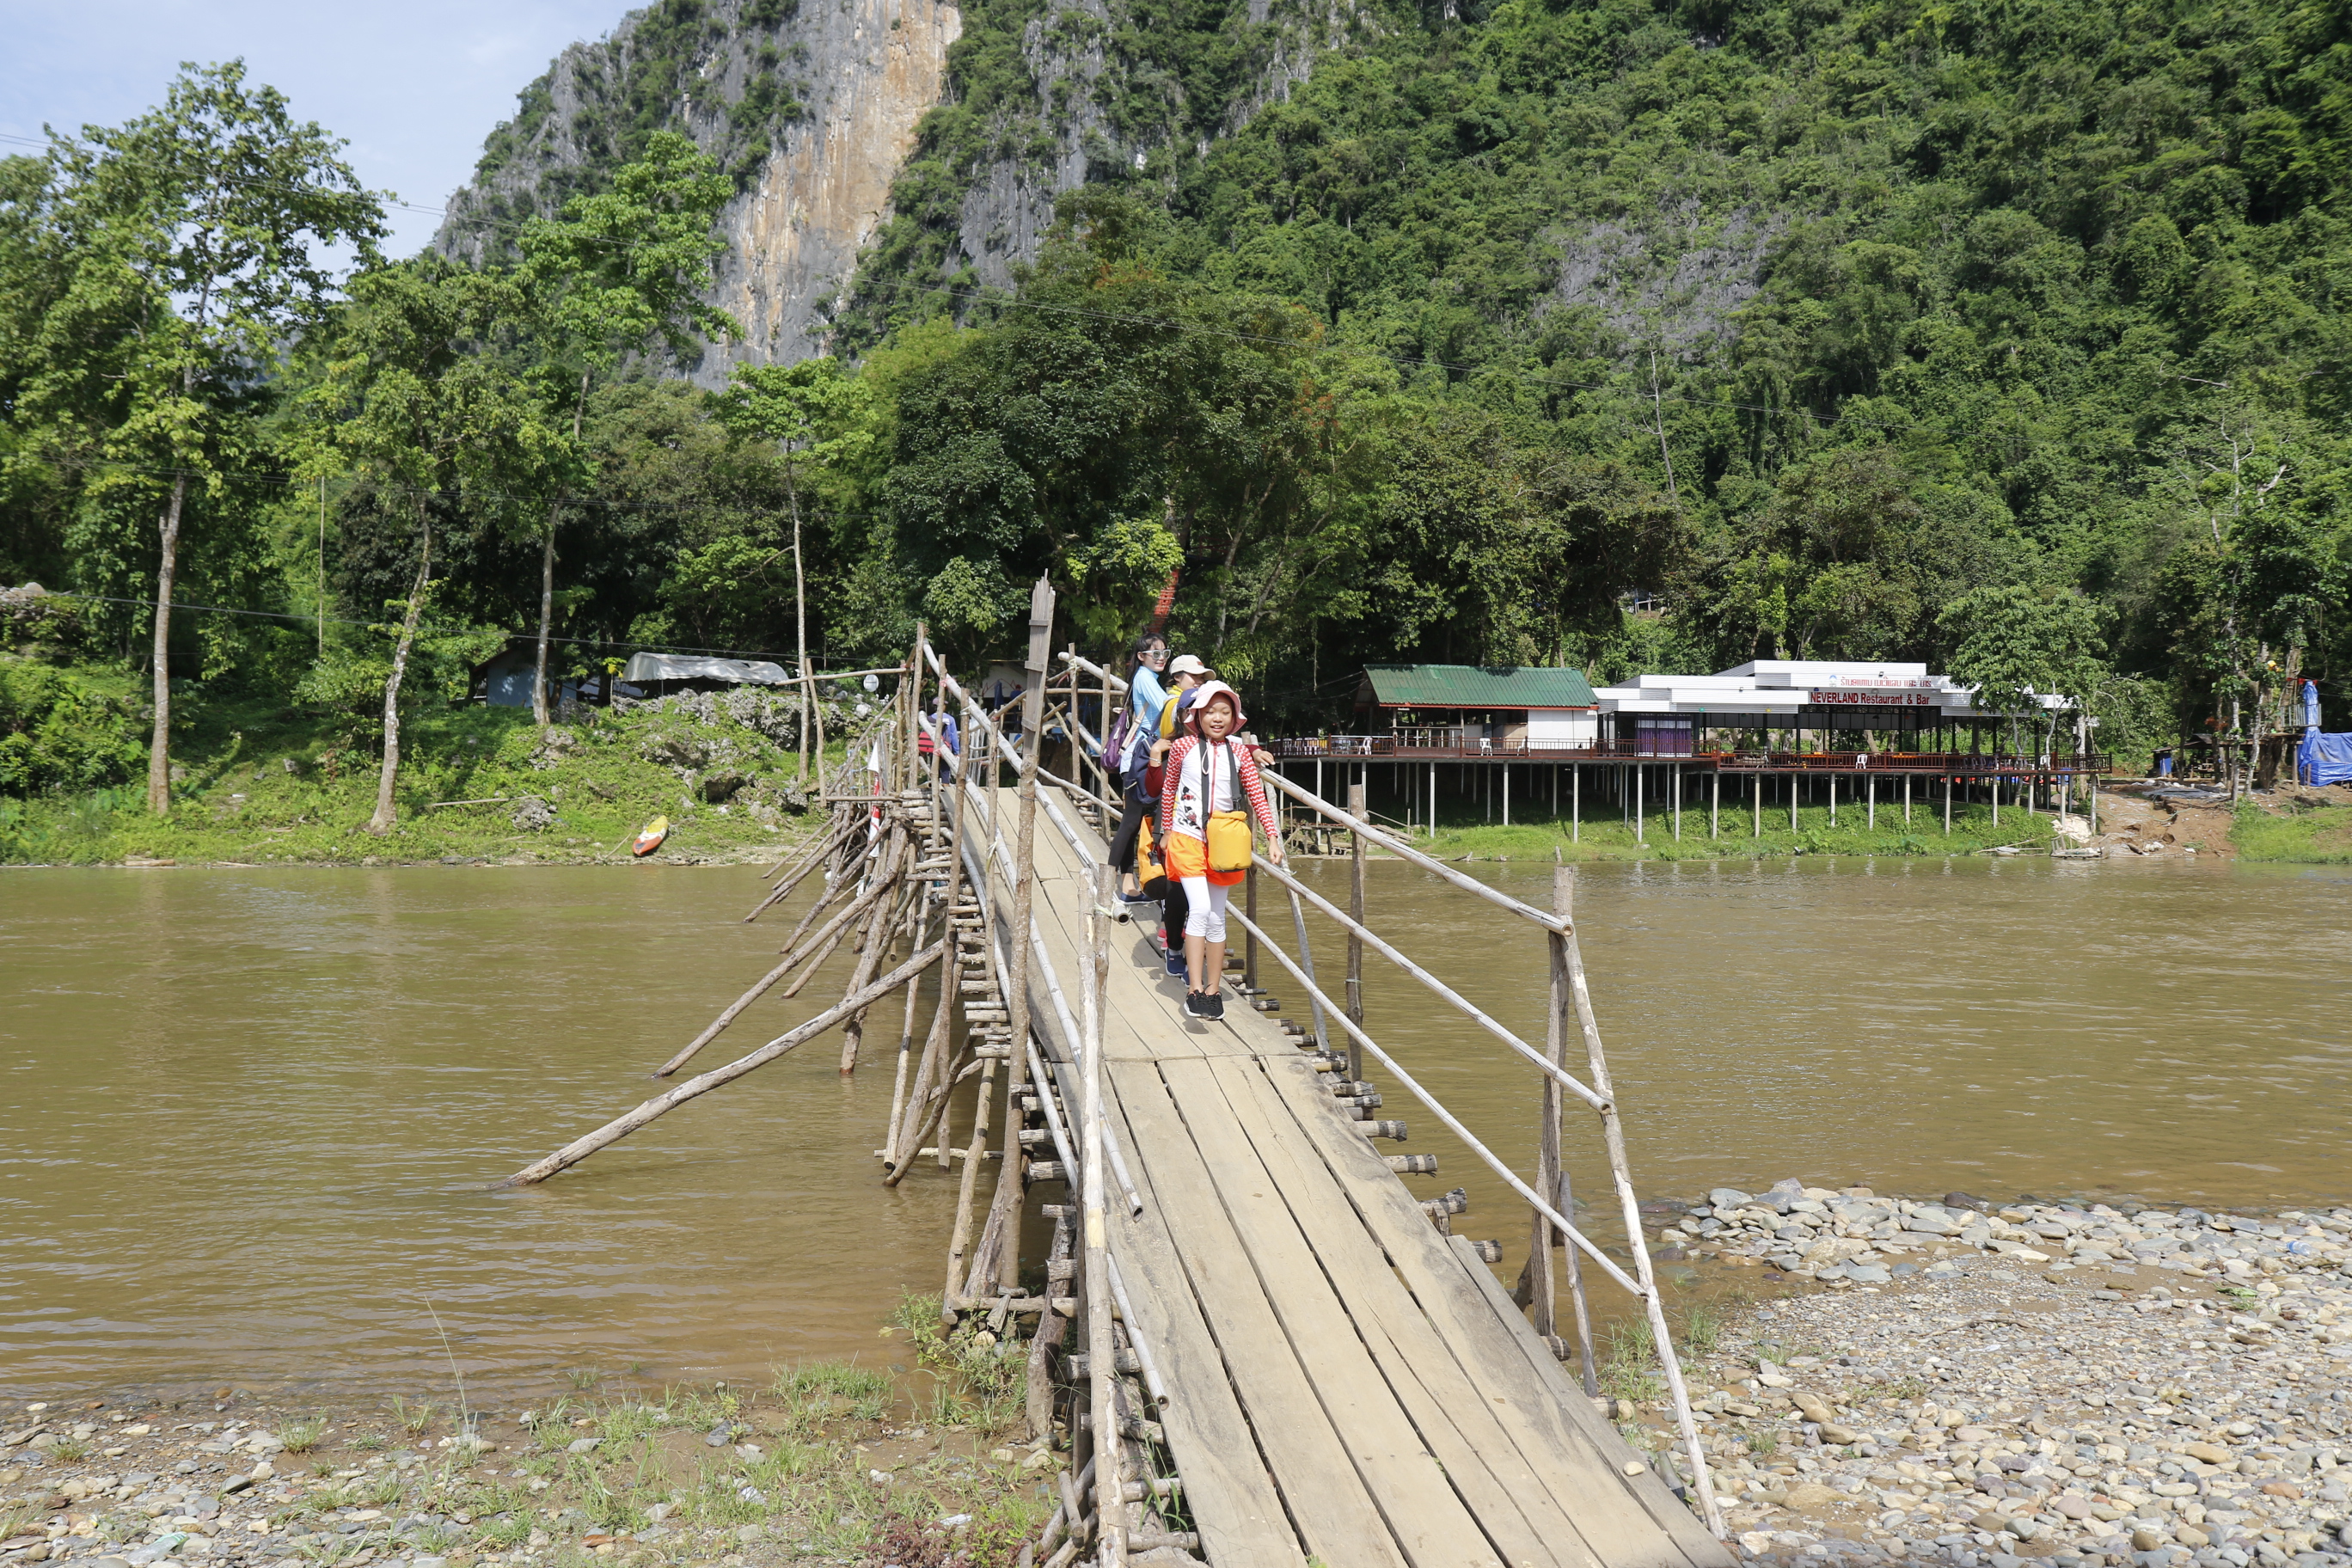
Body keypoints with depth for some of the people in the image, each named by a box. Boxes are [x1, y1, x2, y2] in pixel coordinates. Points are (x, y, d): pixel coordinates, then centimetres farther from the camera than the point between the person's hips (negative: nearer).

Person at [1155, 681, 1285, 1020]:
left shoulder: (1240, 754, 4)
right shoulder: (1183, 748, -1)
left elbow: (1257, 797, 4)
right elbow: (1168, 791, 10)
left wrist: (1273, 837, -3)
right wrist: (1166, 832, 15)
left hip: (1223, 841, 3)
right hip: (1187, 836, -3)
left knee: (1217, 918, 7)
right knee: (1200, 908, -18)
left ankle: (1213, 990, 16)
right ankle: (1194, 989, -16)